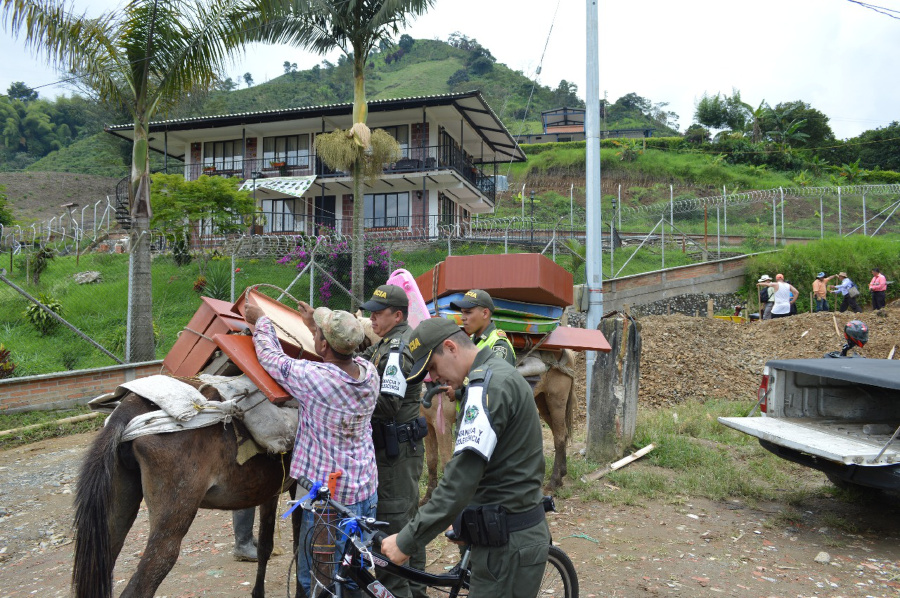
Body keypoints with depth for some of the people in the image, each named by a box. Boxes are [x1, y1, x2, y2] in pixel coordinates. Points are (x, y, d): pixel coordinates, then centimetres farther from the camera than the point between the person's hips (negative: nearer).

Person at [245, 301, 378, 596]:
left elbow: (271, 358, -6)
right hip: (368, 491, 6)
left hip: (329, 497, -6)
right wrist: (314, 324, 26)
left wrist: (260, 321, 10)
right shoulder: (370, 372, -6)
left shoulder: (312, 376, -23)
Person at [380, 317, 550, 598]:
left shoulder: (487, 384, -21)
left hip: (507, 544, -10)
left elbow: (461, 479, -28)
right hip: (515, 532, 10)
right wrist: (466, 525, 19)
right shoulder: (499, 373, 11)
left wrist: (406, 541, -22)